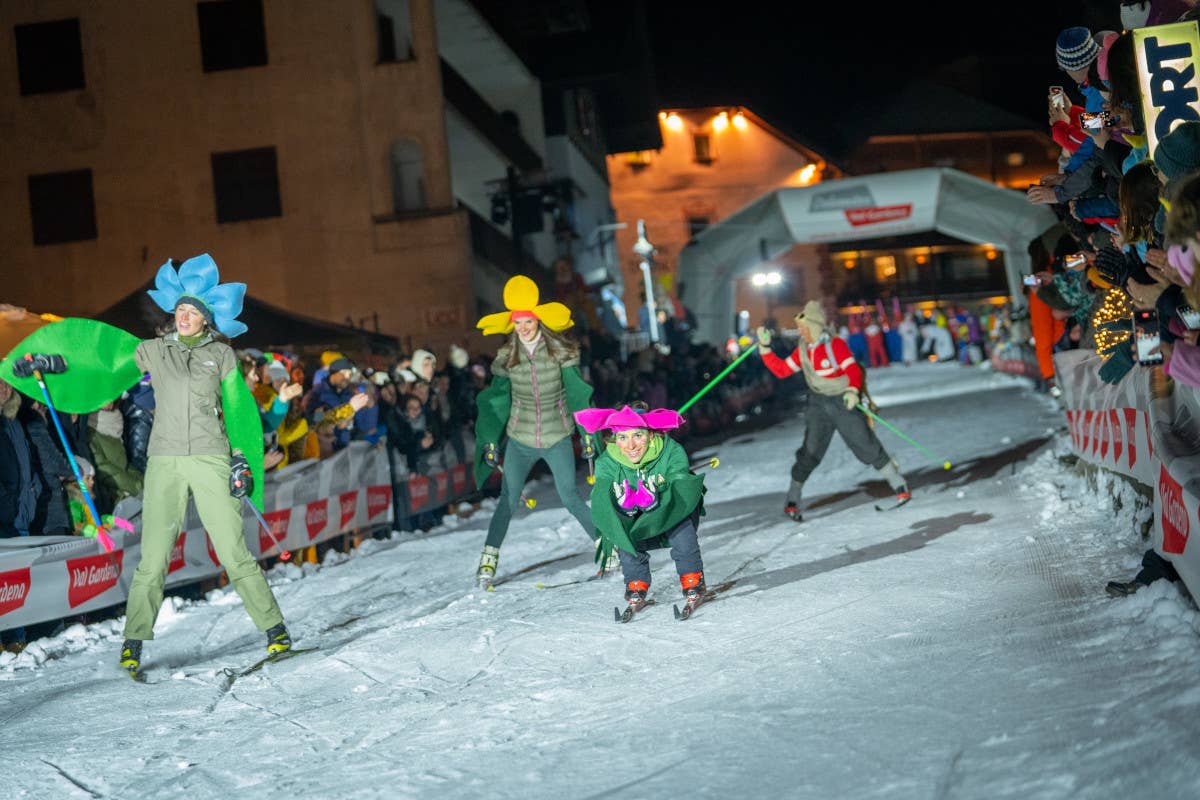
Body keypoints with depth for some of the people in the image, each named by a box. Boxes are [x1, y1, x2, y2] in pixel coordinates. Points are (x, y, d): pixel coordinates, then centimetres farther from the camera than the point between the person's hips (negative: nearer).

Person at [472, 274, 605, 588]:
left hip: (558, 437, -2)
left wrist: (588, 434, -6)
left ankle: (605, 545, 16)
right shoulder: (507, 355, -2)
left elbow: (576, 392, -4)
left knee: (569, 497, 0)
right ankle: (489, 560, 10)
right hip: (520, 439, 2)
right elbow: (496, 400, 5)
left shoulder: (559, 350, -7)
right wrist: (490, 442, 3)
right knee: (508, 500, 2)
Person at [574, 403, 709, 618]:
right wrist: (623, 504, -51)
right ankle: (636, 588, -6)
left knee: (681, 527, -32)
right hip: (634, 521, 2)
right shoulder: (607, 463, -22)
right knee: (625, 537, -28)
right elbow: (602, 507, -31)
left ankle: (694, 583, -12)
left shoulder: (672, 452, -27)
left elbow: (679, 495, -32)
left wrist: (656, 500, -50)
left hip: (672, 518, -1)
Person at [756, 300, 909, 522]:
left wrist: (853, 390, -33)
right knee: (811, 452, -7)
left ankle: (899, 485, 13)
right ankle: (792, 500, -1)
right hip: (819, 405, 3)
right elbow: (782, 370, 7)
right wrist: (765, 348, 1)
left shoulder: (835, 345, -14)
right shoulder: (802, 350, 3)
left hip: (844, 402, -3)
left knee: (867, 447, -1)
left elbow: (853, 369, -16)